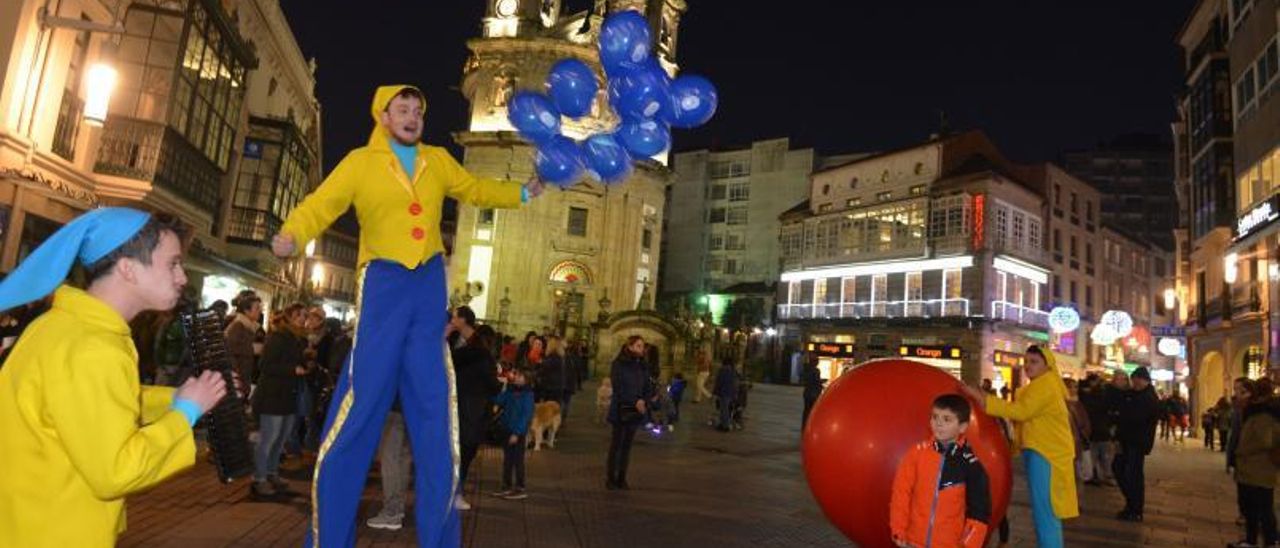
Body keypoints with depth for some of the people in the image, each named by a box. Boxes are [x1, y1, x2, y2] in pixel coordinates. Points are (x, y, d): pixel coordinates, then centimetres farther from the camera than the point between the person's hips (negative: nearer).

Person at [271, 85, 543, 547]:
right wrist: (292, 237, -25)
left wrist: (521, 193, 17)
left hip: (430, 286, 3)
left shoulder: (437, 160, 13)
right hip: (383, 284, -3)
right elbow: (320, 205, -6)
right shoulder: (360, 162, 3)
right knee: (357, 410, -5)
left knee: (435, 414, 7)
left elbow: (474, 190, 26)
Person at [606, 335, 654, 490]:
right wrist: (635, 402, -17)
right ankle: (610, 478, 8)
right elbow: (618, 388, -13)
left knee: (627, 445, 8)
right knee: (616, 444, 0)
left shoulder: (643, 366, 7)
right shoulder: (618, 364, -8)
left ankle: (622, 478, 13)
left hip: (636, 411, 4)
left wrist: (643, 401, -11)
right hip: (621, 410, -4)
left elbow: (649, 387, 8)